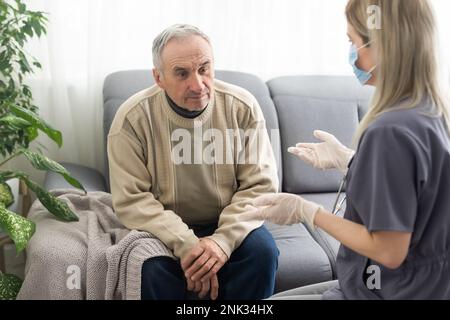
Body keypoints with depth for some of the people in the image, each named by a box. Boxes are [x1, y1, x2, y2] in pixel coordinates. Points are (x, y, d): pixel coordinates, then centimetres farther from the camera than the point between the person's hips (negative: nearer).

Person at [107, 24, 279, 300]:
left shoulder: (243, 107, -10)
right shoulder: (133, 118, -13)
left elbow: (261, 185, -10)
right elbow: (131, 199, -15)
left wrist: (224, 239, -25)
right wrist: (185, 245, -27)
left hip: (227, 226, 1)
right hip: (165, 230, -1)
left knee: (263, 250, -26)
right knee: (150, 266, -30)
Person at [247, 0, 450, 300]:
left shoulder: (391, 131, -28)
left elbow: (389, 251, -24)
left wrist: (306, 210, -17)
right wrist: (344, 159, 9)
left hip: (389, 291, -9)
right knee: (277, 296, 24)